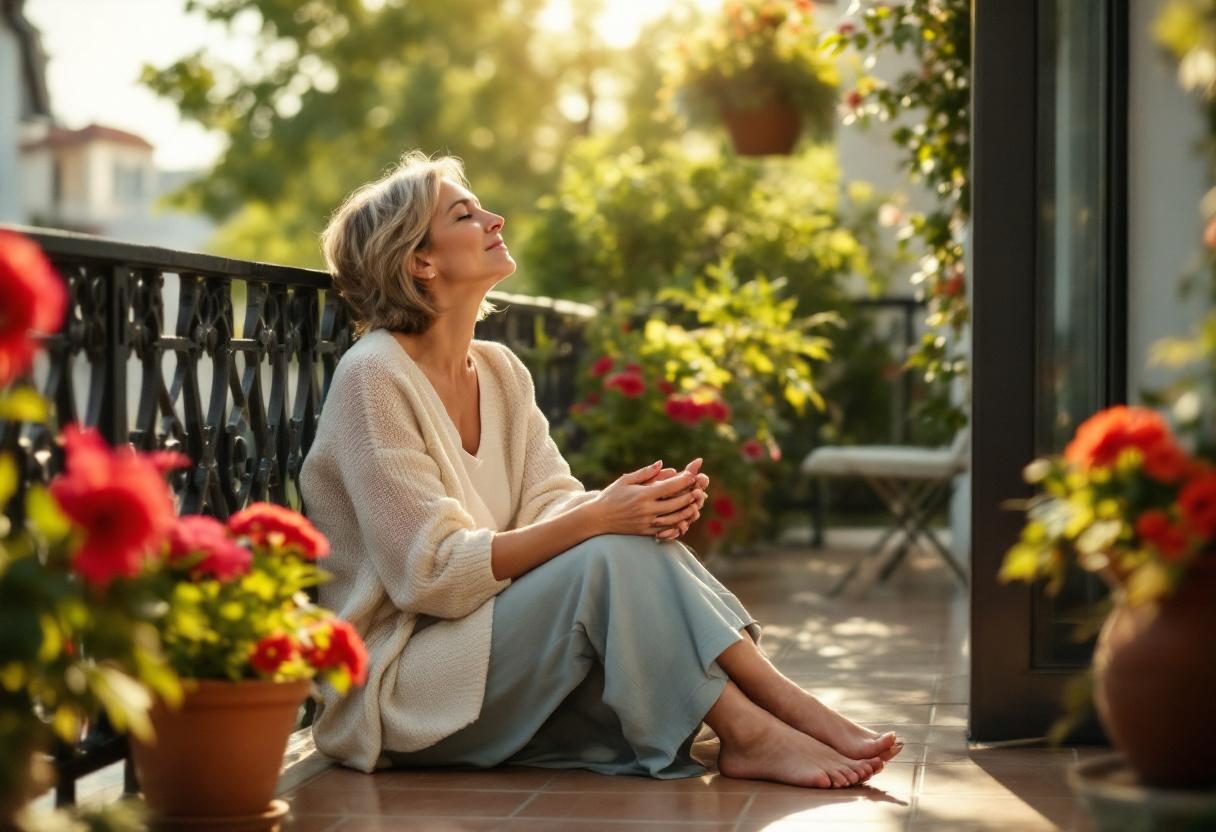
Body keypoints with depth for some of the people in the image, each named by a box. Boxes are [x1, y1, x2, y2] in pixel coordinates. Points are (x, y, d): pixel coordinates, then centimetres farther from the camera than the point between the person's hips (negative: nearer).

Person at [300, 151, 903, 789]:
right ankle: (748, 734, -21)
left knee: (643, 533, -16)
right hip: (394, 687, -7)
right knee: (613, 554, -25)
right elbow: (430, 574, -21)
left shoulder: (499, 371, 11)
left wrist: (645, 503, -21)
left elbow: (552, 505, 1)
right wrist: (597, 518, -26)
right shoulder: (374, 377, -15)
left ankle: (785, 703, -19)